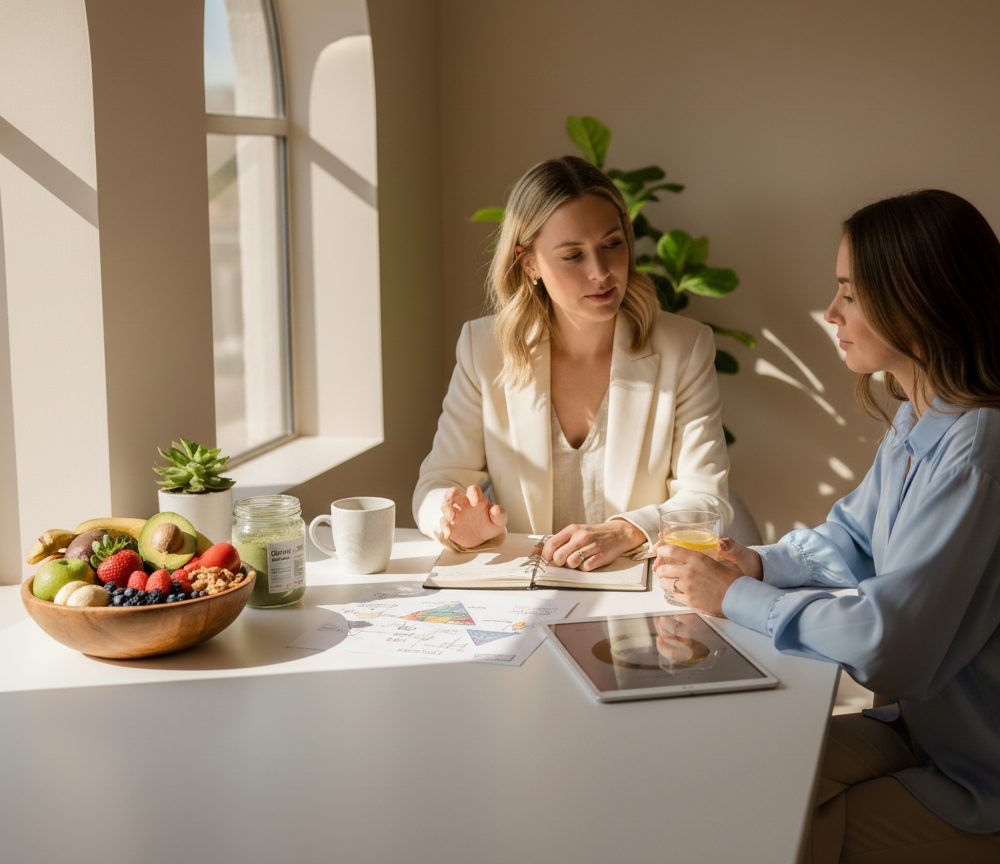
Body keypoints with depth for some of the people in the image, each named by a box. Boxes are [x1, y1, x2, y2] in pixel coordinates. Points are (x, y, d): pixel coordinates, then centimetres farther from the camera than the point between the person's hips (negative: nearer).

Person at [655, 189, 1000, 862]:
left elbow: (889, 641, -31)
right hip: (914, 728, 8)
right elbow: (849, 541, 16)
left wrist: (736, 597, -19)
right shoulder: (915, 425, 4)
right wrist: (759, 564, -4)